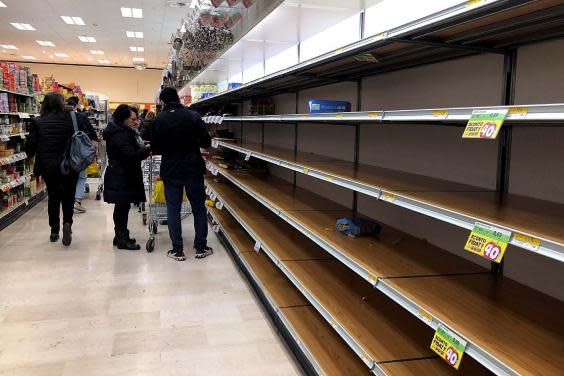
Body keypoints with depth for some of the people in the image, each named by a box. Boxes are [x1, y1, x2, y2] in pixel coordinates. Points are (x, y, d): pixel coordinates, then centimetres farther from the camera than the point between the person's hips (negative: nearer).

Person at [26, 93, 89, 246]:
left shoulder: (37, 122, -5)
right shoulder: (73, 119, -6)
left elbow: (30, 146, -5)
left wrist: (32, 154, 17)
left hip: (48, 167, 1)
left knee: (53, 197, 18)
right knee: (68, 196, 15)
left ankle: (54, 231, 24)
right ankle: (67, 223, -9)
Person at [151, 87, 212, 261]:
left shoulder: (158, 120, -4)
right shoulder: (193, 116, -7)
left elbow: (155, 149, 1)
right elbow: (207, 143, -4)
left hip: (170, 171, 0)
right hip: (194, 169, 0)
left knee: (173, 209, 9)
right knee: (199, 208, 10)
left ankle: (177, 250, 10)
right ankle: (201, 248, 15)